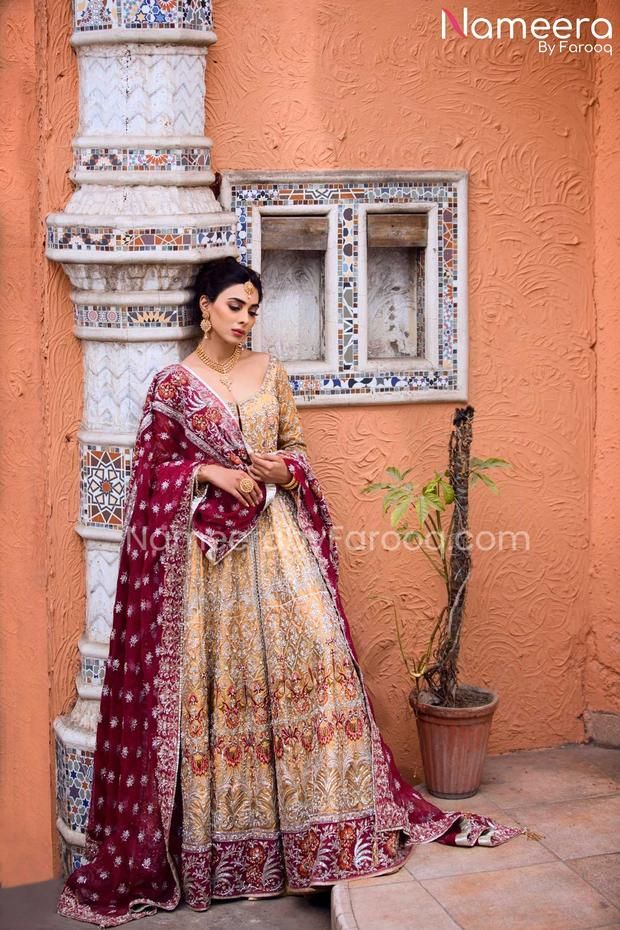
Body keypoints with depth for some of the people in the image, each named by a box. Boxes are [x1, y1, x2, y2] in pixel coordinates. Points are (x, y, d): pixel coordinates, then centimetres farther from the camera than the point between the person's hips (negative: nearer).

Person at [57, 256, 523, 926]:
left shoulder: (270, 371, 10)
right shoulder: (173, 383, 0)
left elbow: (297, 446, 15)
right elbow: (154, 467, 1)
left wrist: (284, 466, -7)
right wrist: (211, 473, -13)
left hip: (276, 535, 3)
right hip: (206, 544, -3)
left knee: (313, 646, -7)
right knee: (213, 673, -2)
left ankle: (325, 816, 4)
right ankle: (213, 833, 12)